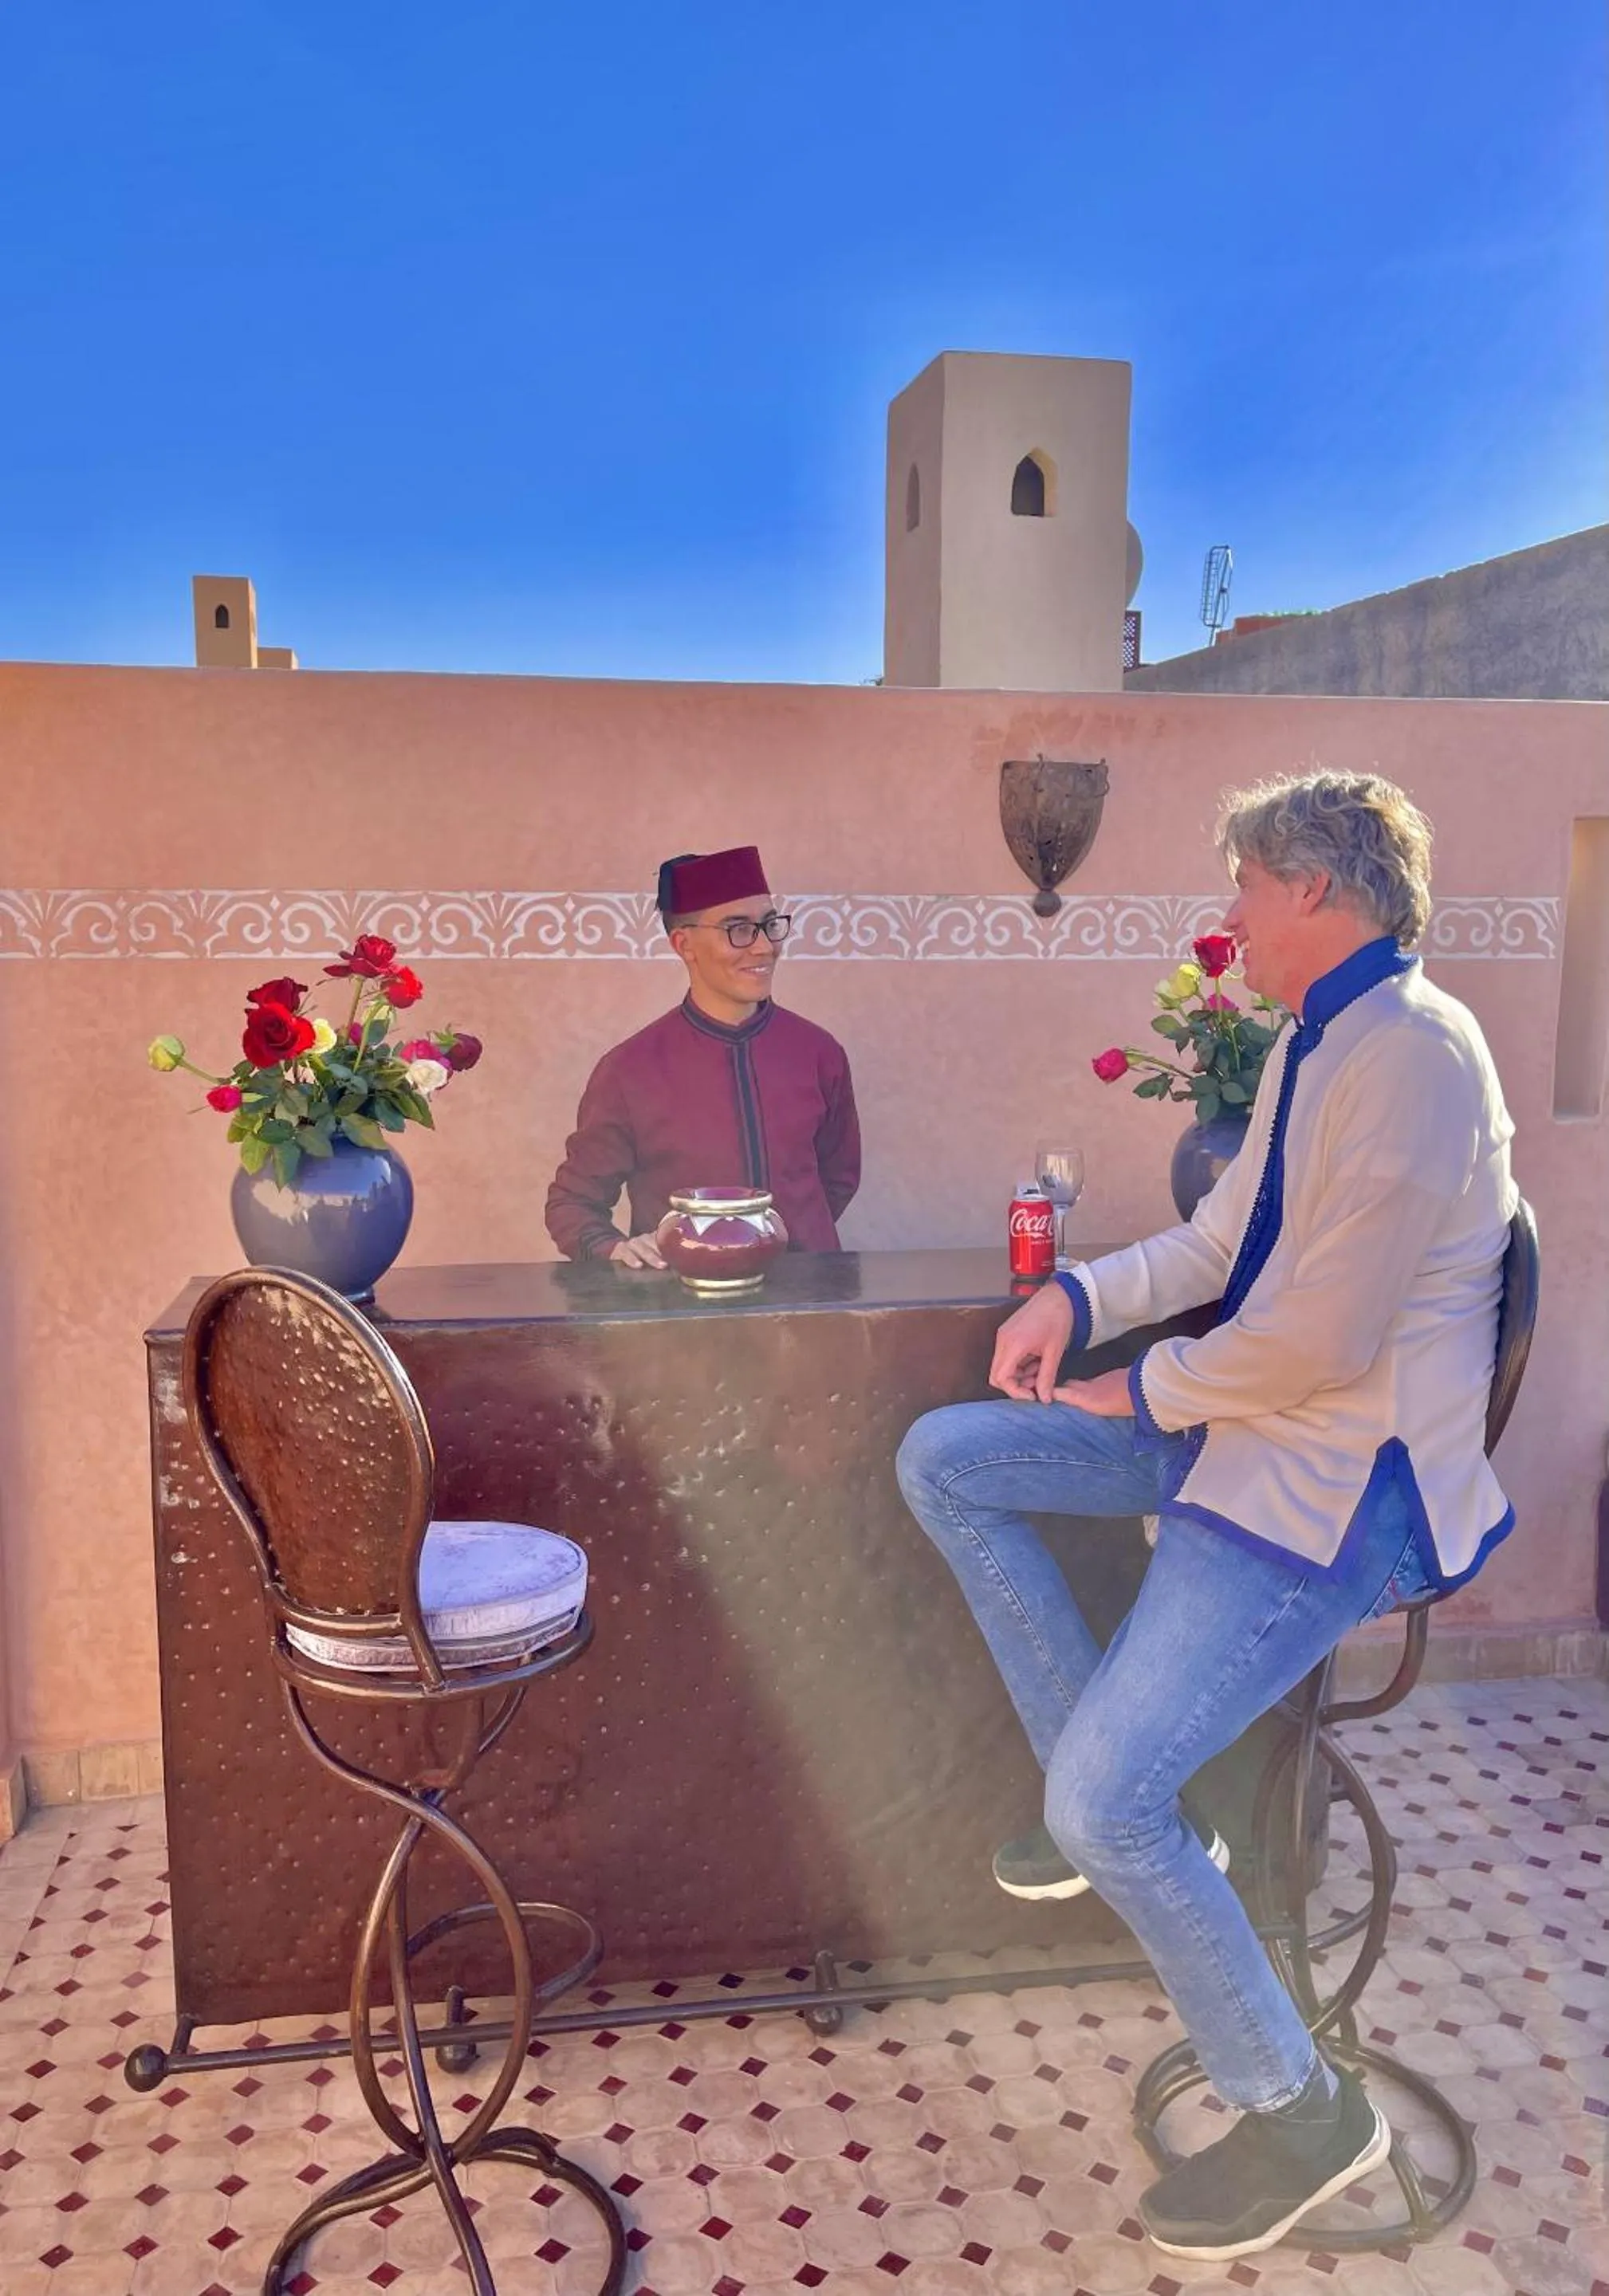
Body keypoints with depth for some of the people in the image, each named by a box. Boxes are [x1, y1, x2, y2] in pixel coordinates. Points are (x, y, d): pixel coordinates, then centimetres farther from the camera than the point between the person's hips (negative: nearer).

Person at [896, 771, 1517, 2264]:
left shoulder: (1409, 1052, -22)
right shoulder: (1312, 1045, 10)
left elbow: (1316, 1341, -25)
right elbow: (1219, 1244, 17)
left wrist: (1143, 1390, -9)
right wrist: (1081, 1299, 1)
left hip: (1341, 1479, -10)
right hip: (1243, 1418, 10)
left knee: (1100, 1808, -16)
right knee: (941, 1460, 7)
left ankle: (1298, 2112, 12)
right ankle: (1136, 1804, 15)